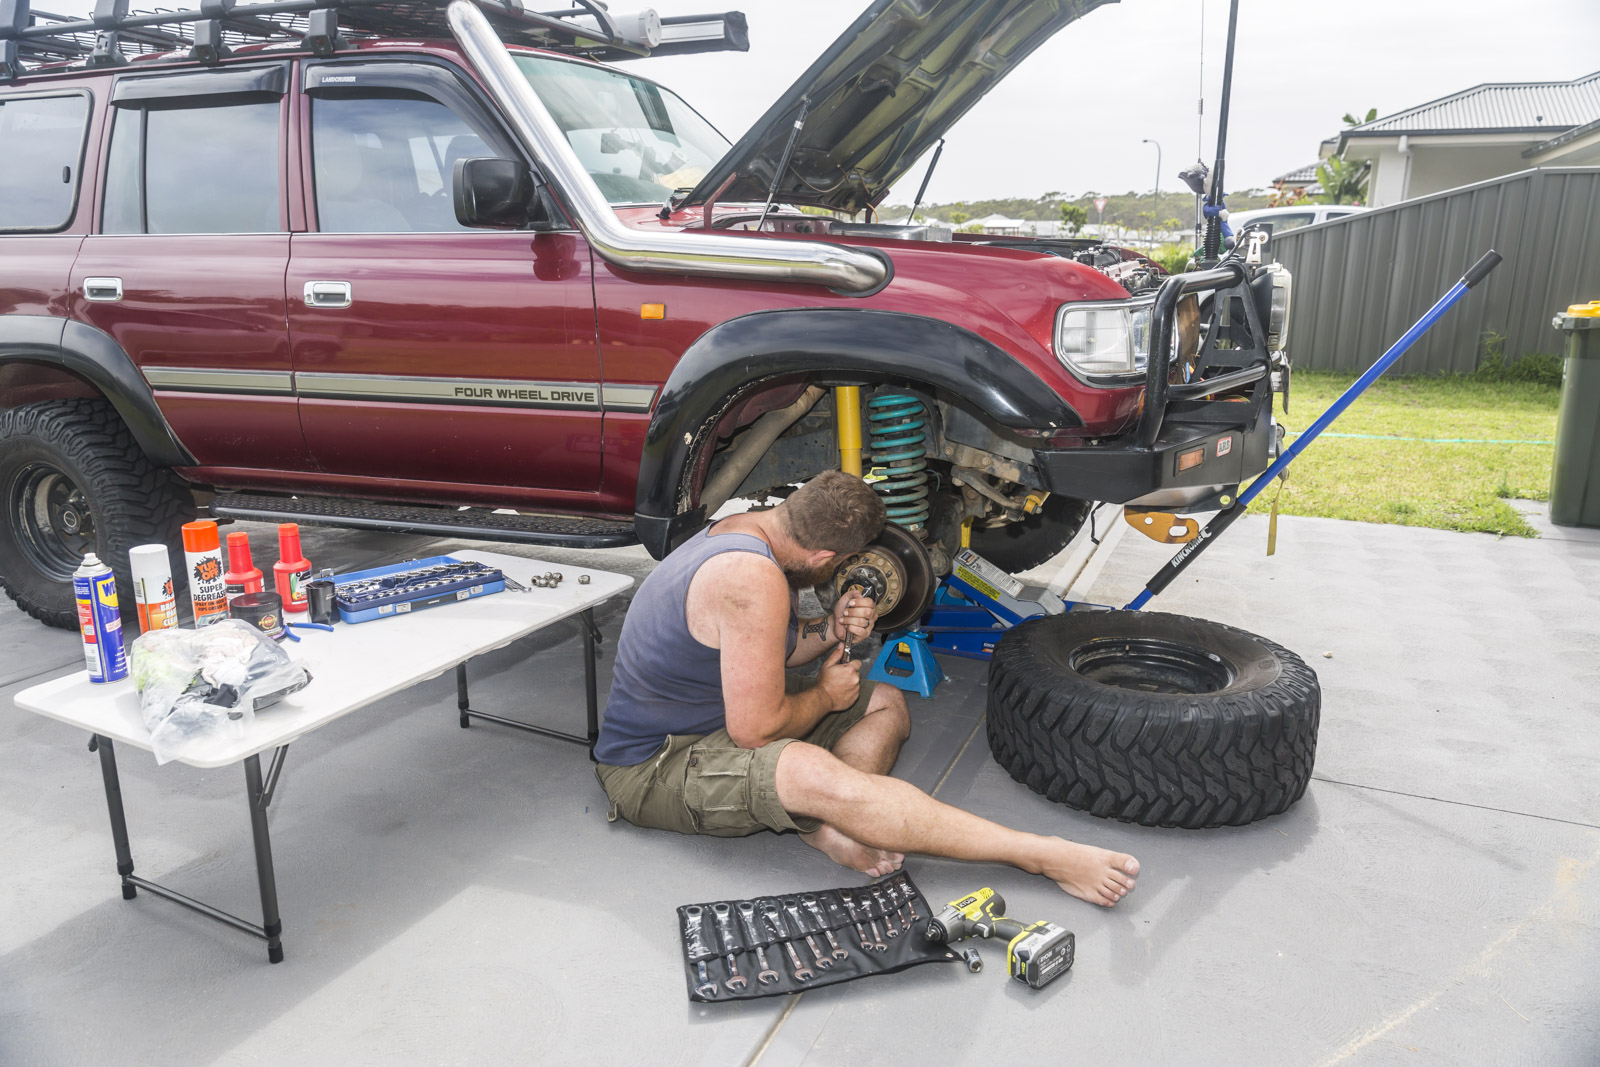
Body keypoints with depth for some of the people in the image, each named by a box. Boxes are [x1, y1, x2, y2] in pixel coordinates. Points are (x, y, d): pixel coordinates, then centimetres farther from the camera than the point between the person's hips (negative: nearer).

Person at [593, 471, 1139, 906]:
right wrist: (826, 696, -9)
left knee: (886, 705, 8)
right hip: (653, 767, -10)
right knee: (811, 773, -38)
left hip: (713, 718, 10)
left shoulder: (742, 529, 2)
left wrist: (827, 630, -3)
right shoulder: (753, 579, -28)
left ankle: (821, 823, -20)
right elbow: (754, 729, -28)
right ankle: (1043, 855, -33)